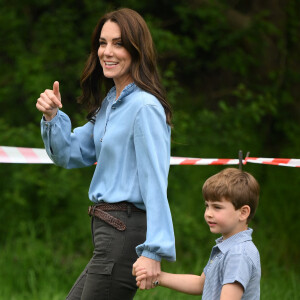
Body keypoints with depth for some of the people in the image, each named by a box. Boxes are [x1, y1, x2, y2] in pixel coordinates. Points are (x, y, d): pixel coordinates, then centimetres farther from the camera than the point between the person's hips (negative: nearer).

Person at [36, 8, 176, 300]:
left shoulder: (145, 108, -16)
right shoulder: (108, 104, 15)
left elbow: (155, 184, -22)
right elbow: (70, 155, 20)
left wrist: (153, 252, -28)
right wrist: (53, 117, 1)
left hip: (127, 233, -10)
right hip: (107, 232, 10)